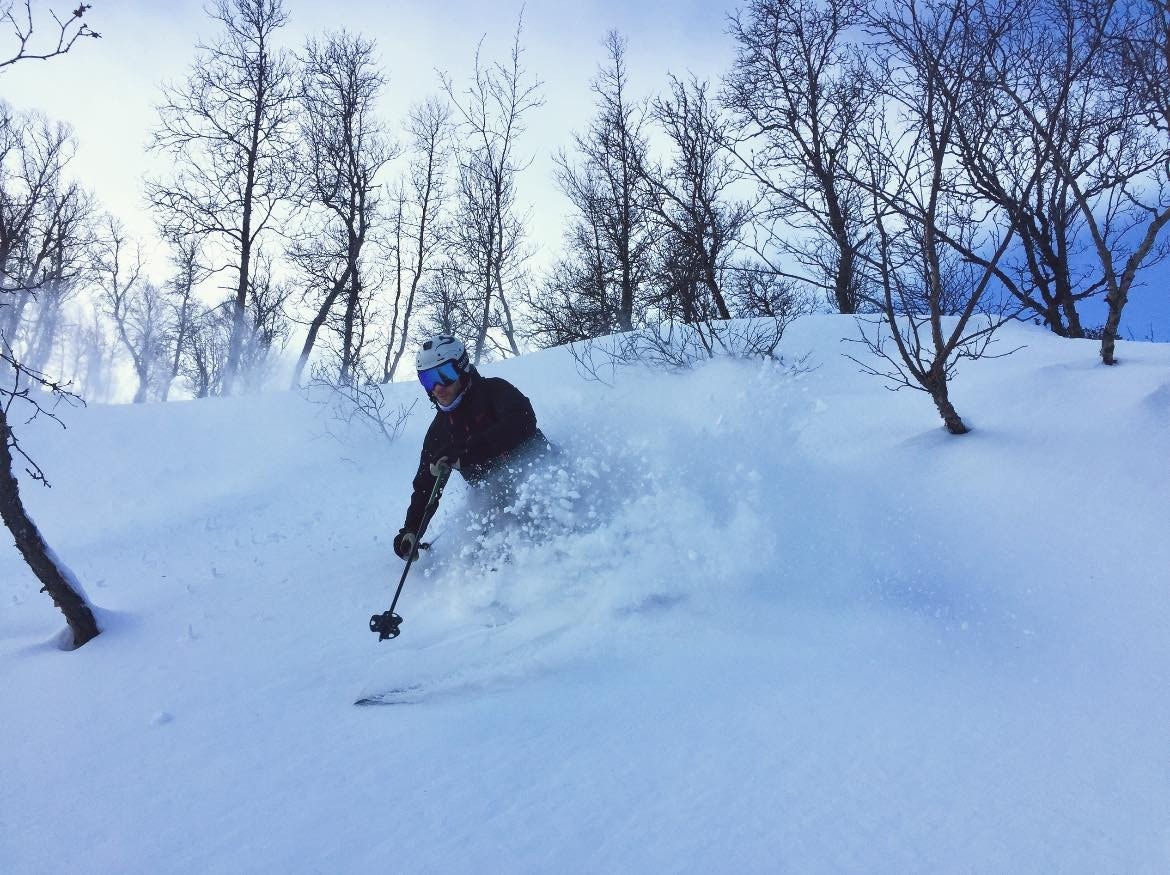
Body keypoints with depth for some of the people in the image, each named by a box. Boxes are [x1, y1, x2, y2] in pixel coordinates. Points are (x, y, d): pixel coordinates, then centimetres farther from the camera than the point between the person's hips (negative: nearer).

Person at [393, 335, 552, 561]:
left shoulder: (493, 390, -5)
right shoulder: (439, 430, 13)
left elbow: (522, 424, -26)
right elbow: (425, 485, 19)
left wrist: (464, 452, -28)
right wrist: (411, 530, 7)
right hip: (501, 501, 6)